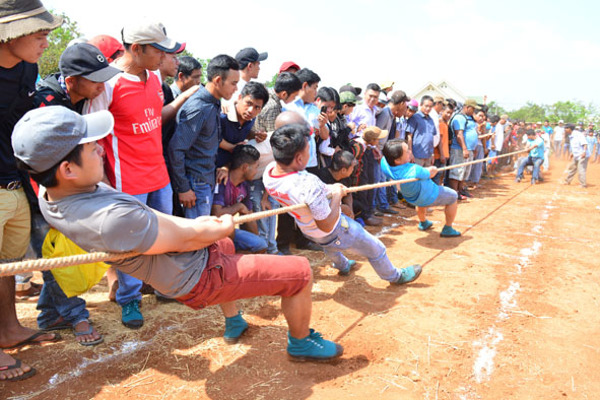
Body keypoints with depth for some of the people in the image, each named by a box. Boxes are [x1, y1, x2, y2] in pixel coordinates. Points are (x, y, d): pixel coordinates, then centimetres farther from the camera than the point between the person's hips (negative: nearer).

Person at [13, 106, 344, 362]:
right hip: (199, 278, -9)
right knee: (301, 271, -2)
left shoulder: (51, 195, -8)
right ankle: (302, 343, 26)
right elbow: (185, 239, -23)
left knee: (224, 245, 41)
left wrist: (190, 223, 5)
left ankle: (233, 323, 53)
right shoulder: (113, 219, -38)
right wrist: (222, 228, -2)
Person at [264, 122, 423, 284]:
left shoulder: (269, 171, -20)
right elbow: (327, 225, -33)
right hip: (334, 232, -7)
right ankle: (395, 276, 45)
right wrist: (337, 195, -20)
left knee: (330, 246, 42)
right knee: (376, 250, 19)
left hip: (306, 229, 7)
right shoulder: (309, 184, -44)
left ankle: (343, 266, 71)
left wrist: (327, 188, 0)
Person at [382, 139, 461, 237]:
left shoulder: (384, 163, -29)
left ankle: (423, 223, 60)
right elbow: (431, 173, -22)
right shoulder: (414, 171, -45)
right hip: (430, 198, -6)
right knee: (453, 197, 21)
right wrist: (433, 169, 4)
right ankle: (447, 230, 30)